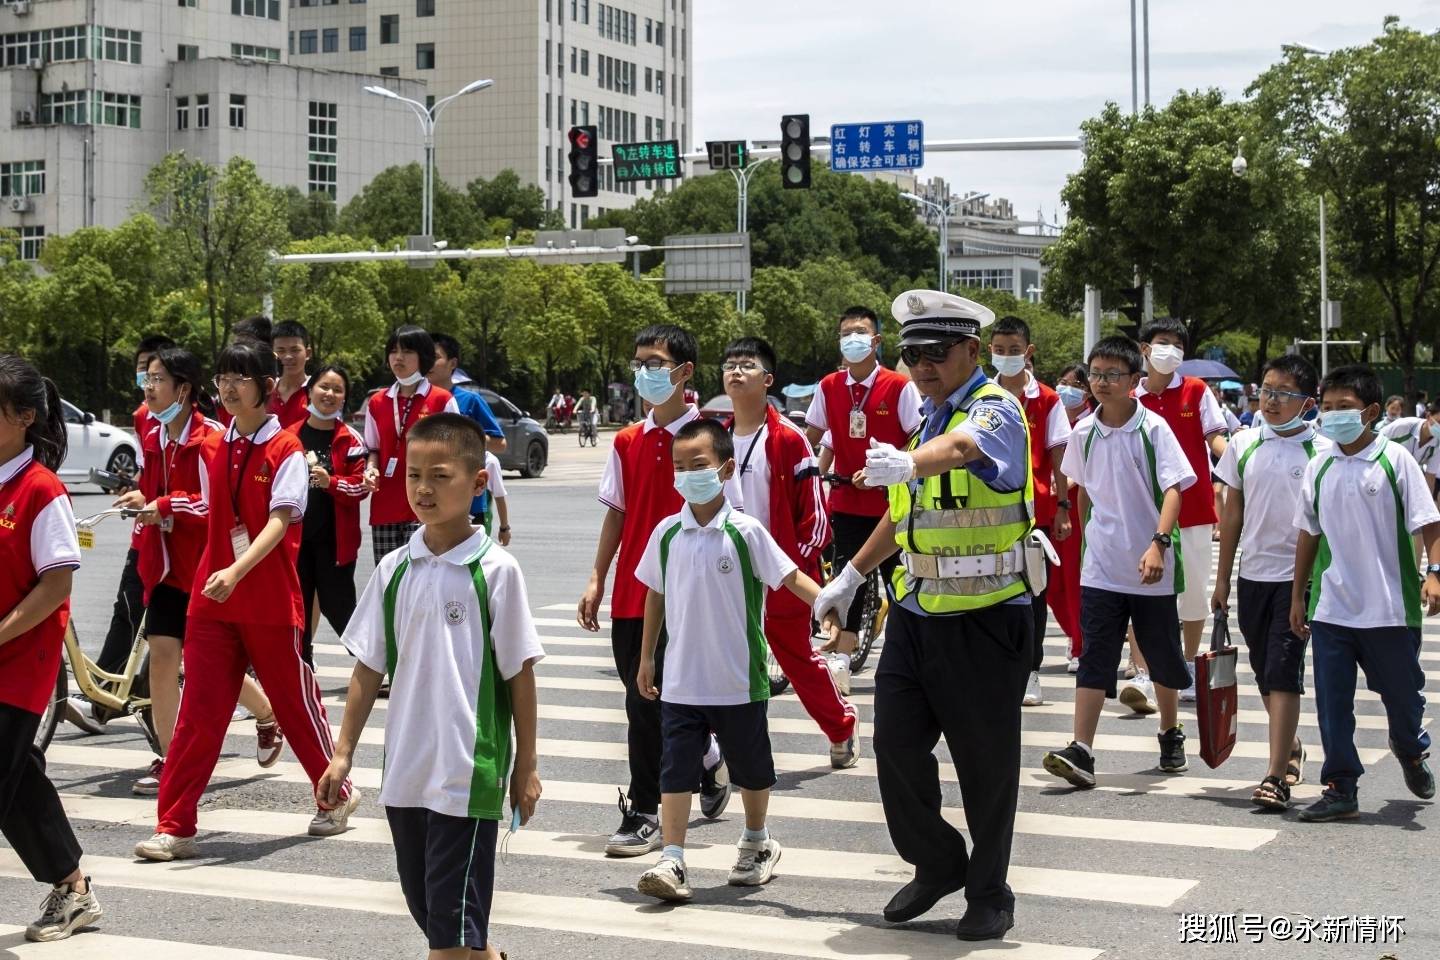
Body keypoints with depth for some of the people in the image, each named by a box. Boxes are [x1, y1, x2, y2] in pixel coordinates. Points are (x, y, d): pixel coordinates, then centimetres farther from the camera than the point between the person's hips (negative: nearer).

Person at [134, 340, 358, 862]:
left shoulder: (286, 450, -9)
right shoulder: (213, 449, 8)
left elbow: (279, 521, -19)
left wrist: (236, 572, -32)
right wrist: (214, 575, 13)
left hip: (270, 601, -4)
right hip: (212, 597, 5)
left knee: (294, 701, 9)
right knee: (199, 711, -1)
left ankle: (337, 797, 29)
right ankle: (174, 827, 0)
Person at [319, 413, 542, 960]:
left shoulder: (496, 571, -9)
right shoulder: (394, 570, 4)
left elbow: (519, 674, -4)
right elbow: (368, 669, 9)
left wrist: (526, 766, -2)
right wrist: (343, 753, 7)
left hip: (469, 770, -5)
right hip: (405, 770, 5)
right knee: (426, 905, 16)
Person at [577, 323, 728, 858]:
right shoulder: (628, 442, 10)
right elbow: (616, 513, 14)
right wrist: (596, 580, 9)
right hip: (630, 593, 6)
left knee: (648, 701, -8)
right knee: (647, 704, 9)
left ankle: (643, 815, 3)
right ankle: (708, 764, 33)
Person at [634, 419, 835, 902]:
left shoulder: (746, 532, -11)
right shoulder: (667, 533, 1)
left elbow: (790, 577, -11)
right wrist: (647, 657, 15)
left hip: (739, 681, -2)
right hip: (681, 680, 2)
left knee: (751, 768, 14)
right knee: (675, 768, -4)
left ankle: (757, 844, 36)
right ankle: (672, 862, -3)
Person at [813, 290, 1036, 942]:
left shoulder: (996, 409, -11)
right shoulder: (927, 414, 13)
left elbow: (960, 446, -37)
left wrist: (908, 461, -57)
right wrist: (850, 576, 29)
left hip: (982, 618, -7)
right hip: (914, 613, 7)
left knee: (986, 761, 3)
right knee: (896, 745, 5)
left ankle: (989, 894, 20)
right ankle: (937, 865, 27)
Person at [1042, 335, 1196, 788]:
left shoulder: (1153, 428, -9)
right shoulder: (1083, 433, 3)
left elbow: (1173, 489, -16)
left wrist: (1158, 543, -29)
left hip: (1151, 568, -2)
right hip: (1101, 567, 2)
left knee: (1163, 656, 12)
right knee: (1095, 658, -6)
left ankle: (1171, 735, 33)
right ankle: (1081, 752, -11)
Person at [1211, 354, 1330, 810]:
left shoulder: (1322, 452, -6)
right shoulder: (1244, 444, 5)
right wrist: (1222, 579, 11)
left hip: (1298, 576, -5)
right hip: (1253, 574, 5)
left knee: (1283, 672, -11)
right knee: (1265, 674, 15)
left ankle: (1277, 776, -12)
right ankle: (1291, 748, 37)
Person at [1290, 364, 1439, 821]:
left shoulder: (1395, 460, -6)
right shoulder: (1319, 468, 5)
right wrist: (1298, 595, 14)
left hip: (1389, 608, -3)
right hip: (1331, 608, 3)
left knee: (1402, 693, 13)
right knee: (1332, 701, 0)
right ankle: (1340, 788, 9)